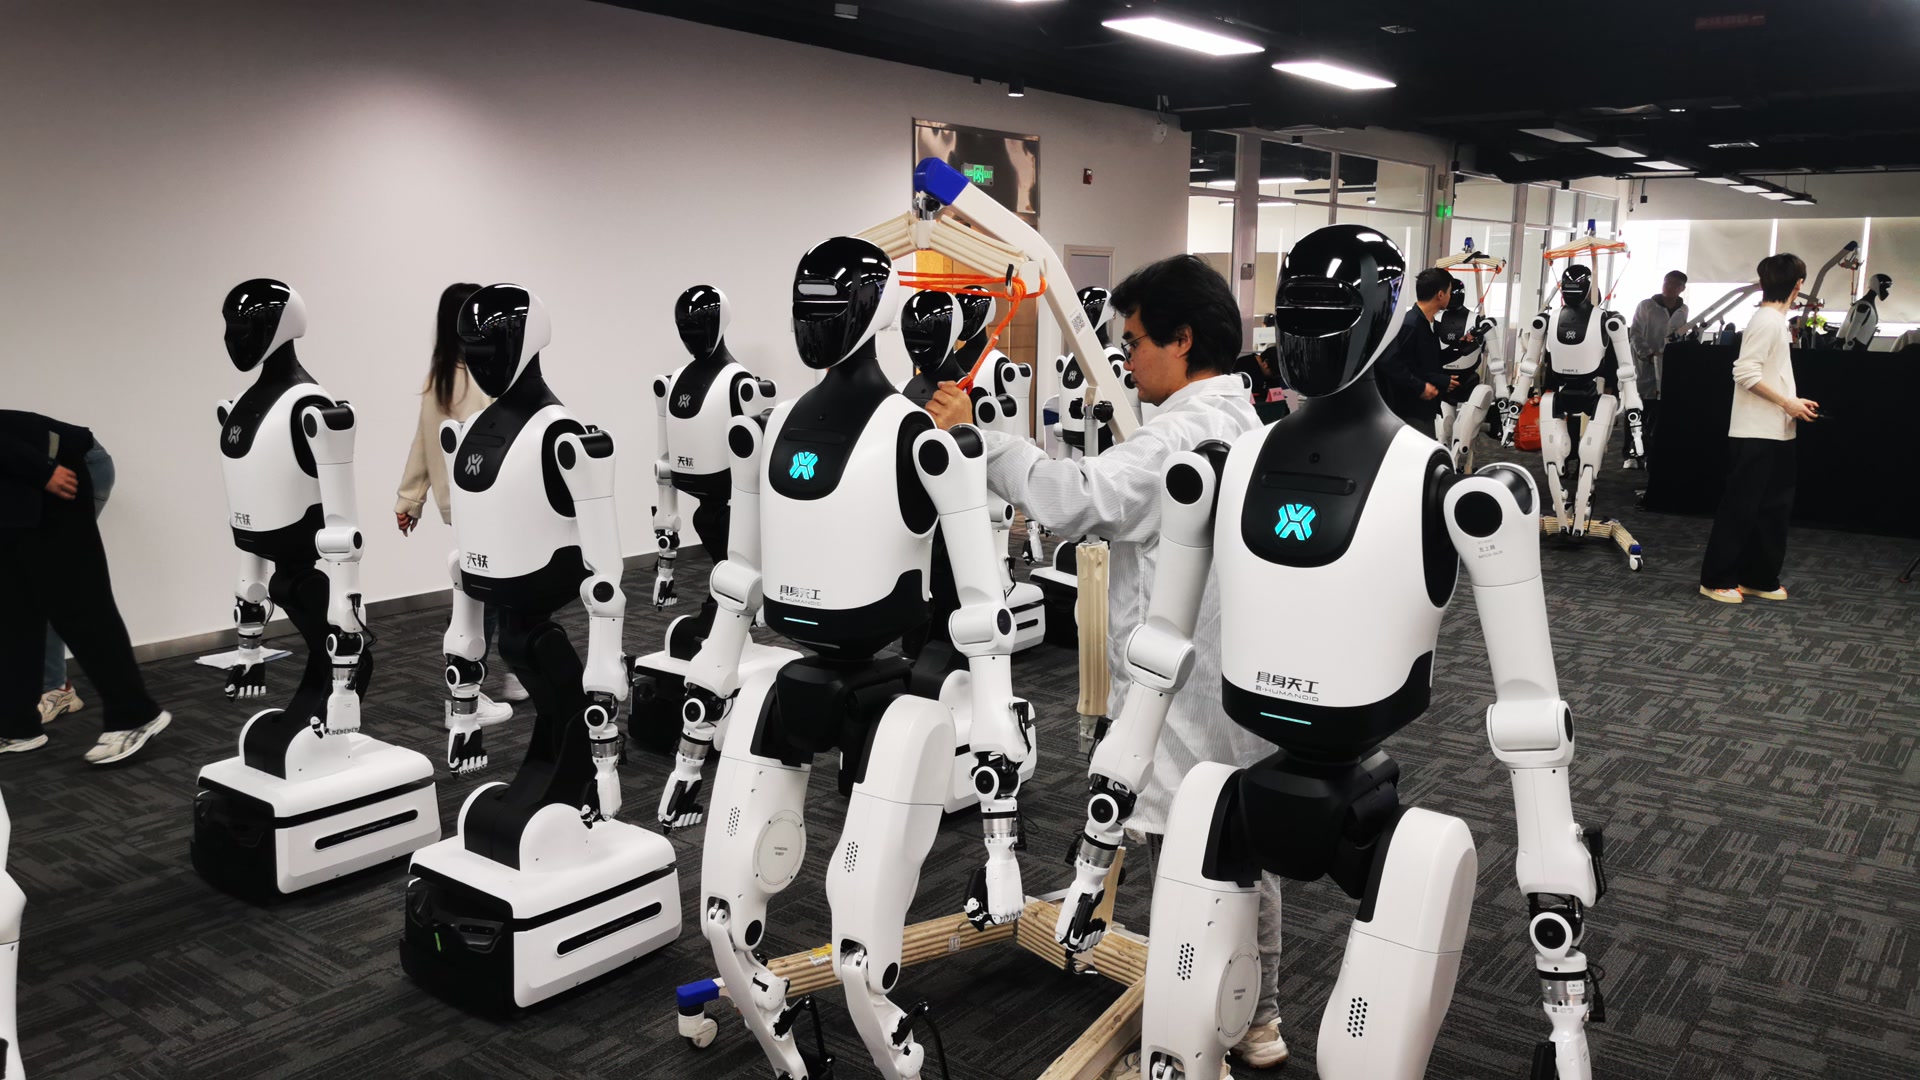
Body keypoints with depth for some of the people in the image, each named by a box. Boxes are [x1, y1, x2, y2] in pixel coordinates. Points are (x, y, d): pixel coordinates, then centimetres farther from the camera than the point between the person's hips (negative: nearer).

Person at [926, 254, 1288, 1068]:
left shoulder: (1183, 437, -22)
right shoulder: (1248, 427, 10)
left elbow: (1077, 496, -35)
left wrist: (974, 437, -27)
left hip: (1185, 701, -10)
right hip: (1238, 686, 10)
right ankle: (1259, 1021, 34)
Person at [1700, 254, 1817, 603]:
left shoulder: (1774, 321, 15)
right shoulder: (1768, 320, -14)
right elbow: (1745, 373, -21)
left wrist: (1793, 405, 9)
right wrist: (1788, 404, -16)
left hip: (1774, 433, 10)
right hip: (1756, 434, -10)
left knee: (1775, 507, 12)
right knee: (1740, 508, -4)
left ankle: (1760, 578, 19)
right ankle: (1717, 580, 3)